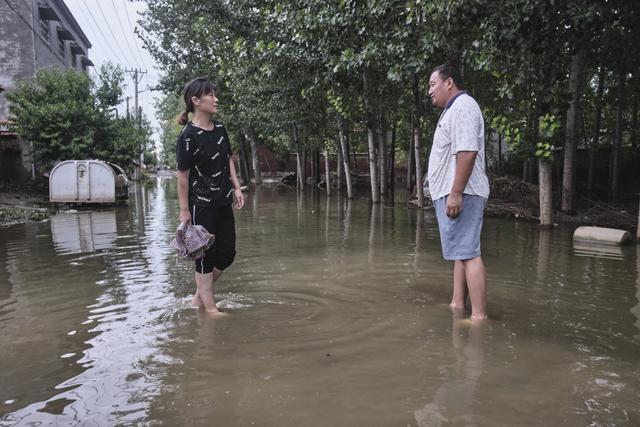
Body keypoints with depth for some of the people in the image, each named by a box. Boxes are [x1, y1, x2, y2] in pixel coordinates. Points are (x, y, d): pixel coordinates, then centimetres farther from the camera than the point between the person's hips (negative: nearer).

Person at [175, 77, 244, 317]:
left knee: (227, 253, 12)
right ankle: (210, 307, 17)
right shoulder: (188, 136, -15)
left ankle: (199, 297, 29)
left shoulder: (219, 129, 7)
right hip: (201, 205, -8)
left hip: (223, 203, 8)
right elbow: (183, 175, -14)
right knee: (205, 255, 3)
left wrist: (236, 188, 9)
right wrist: (184, 210, -13)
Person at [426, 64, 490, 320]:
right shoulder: (453, 110, 24)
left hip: (460, 194, -11)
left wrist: (456, 193, -25)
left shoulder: (462, 107, -9)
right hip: (451, 194, 11)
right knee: (461, 252, 13)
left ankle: (479, 316, -9)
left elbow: (467, 152, -22)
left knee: (468, 253, -12)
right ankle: (457, 305, 21)